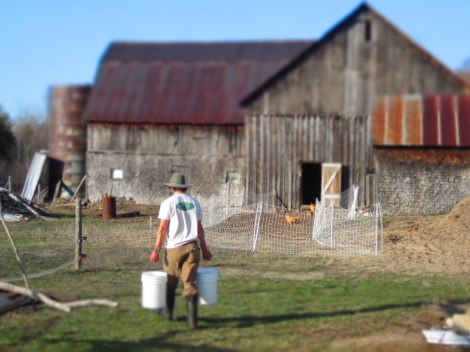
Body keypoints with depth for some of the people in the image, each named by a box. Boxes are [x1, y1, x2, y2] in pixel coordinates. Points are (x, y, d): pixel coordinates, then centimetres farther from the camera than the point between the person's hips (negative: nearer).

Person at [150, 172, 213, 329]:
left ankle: (168, 312, 31)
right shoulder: (194, 202, 9)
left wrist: (157, 249, -8)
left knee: (170, 281, 15)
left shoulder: (168, 202, -4)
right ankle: (192, 318, -8)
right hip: (192, 247, 3)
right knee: (190, 282, 2)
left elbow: (162, 228, -9)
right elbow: (200, 228, 11)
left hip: (174, 247, -3)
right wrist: (204, 249, 19)